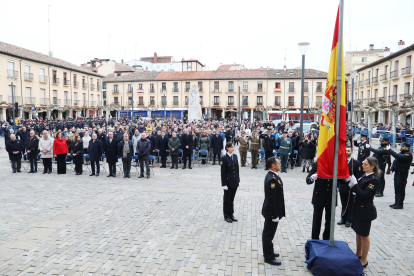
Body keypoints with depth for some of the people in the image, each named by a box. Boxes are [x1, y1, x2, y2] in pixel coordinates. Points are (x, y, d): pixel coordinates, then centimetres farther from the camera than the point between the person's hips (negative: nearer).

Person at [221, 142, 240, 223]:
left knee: (232, 199, 16)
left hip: (235, 182, 5)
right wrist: (224, 184, -13)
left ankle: (231, 214, 28)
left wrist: (238, 180, 9)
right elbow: (223, 172, -12)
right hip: (228, 182, -5)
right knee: (227, 199, 9)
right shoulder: (224, 158, -12)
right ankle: (226, 216, 22)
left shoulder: (235, 156, 5)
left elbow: (237, 169, 11)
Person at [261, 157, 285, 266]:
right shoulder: (272, 179, -28)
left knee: (268, 233, 23)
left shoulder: (272, 175, 4)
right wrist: (275, 216, -21)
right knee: (268, 234, 6)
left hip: (271, 212, 10)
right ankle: (268, 257, 21)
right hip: (271, 212, -10)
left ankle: (268, 251, 39)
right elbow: (271, 200, -27)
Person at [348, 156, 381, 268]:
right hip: (358, 208, 8)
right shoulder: (364, 176, 5)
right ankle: (358, 254, 38)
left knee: (364, 235, 6)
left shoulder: (374, 180, -19)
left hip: (365, 211, -8)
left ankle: (364, 260, 21)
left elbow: (364, 195, -25)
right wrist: (352, 186, -9)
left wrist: (355, 184, -21)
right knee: (358, 232, 20)